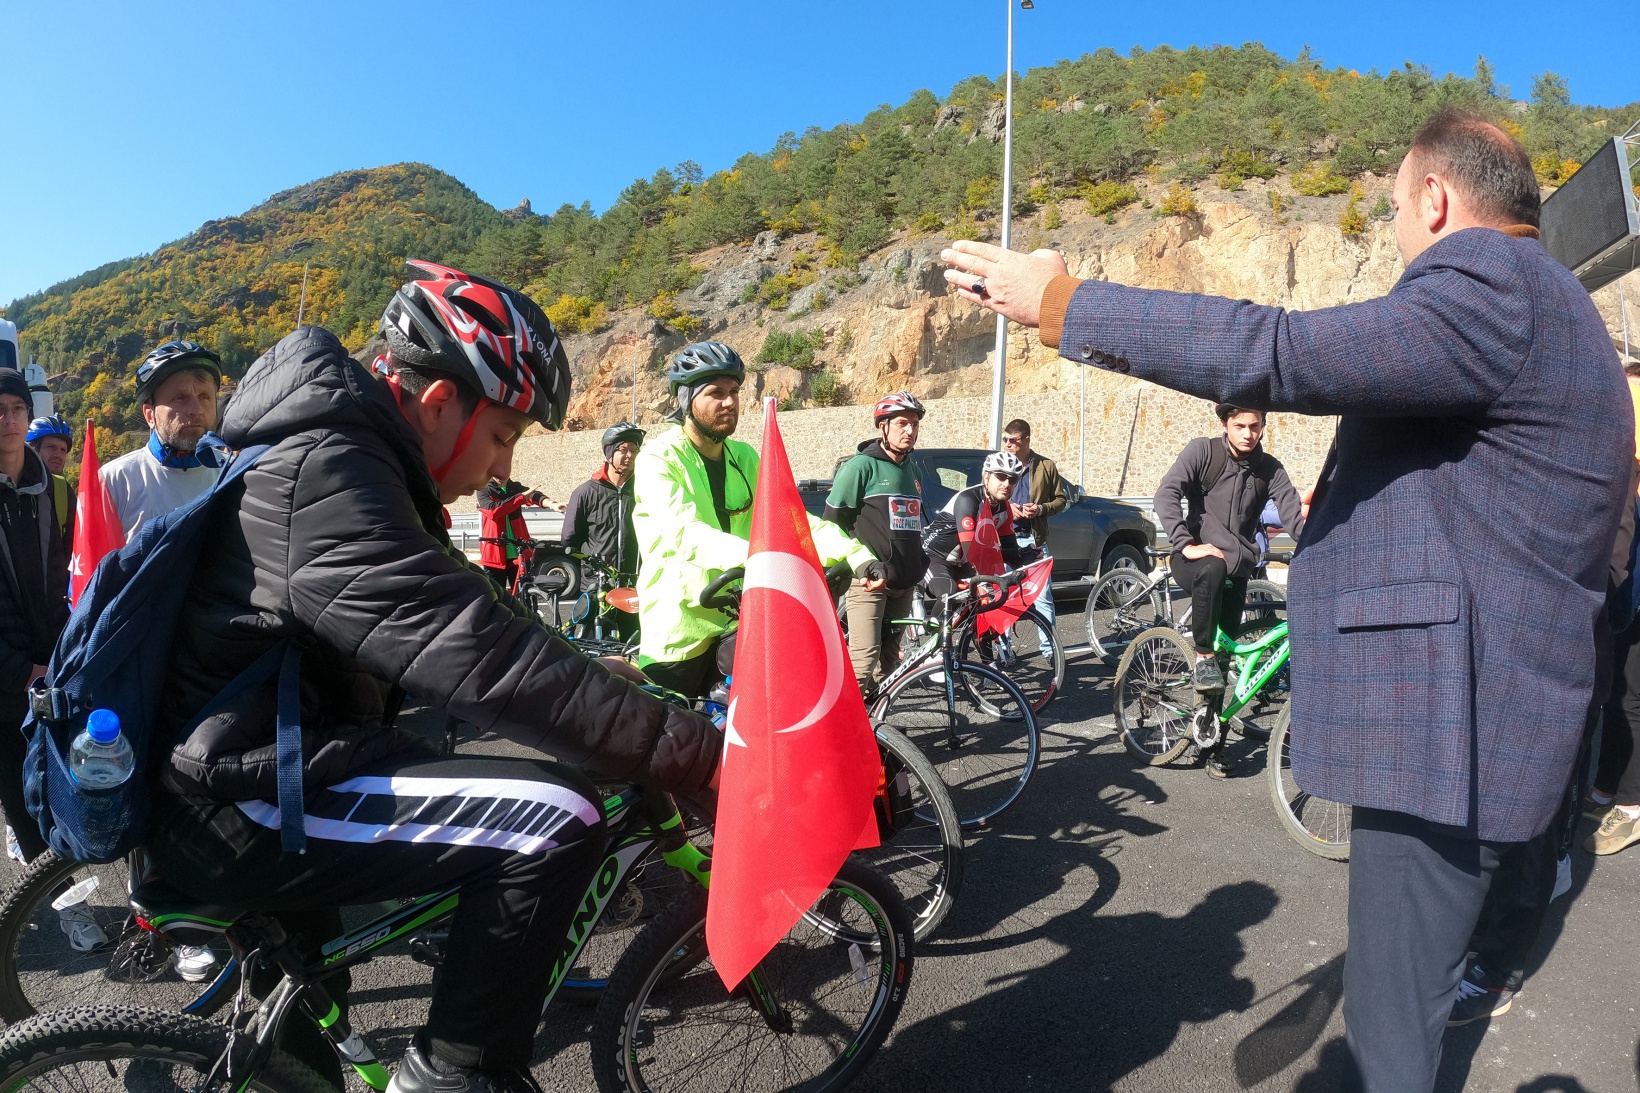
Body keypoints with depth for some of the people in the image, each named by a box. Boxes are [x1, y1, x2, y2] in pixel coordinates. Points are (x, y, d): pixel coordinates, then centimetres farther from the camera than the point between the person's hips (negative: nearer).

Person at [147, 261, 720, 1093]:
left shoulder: (326, 451, 10)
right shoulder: (326, 475, -23)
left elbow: (448, 635, 15)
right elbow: (485, 660, -33)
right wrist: (700, 756, -30)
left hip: (233, 777, 11)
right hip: (233, 812, -11)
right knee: (556, 820, -20)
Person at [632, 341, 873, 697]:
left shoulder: (745, 458, 6)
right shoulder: (658, 460, -12)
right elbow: (685, 533, -29)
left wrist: (857, 555, -20)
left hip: (735, 622, 4)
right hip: (677, 631, -4)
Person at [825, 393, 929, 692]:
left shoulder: (913, 470, 16)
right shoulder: (861, 466, -7)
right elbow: (833, 522, -5)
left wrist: (920, 566, 22)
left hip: (903, 582, 7)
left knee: (887, 655, 11)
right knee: (864, 657, -13)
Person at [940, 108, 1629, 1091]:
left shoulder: (1490, 287, -16)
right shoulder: (1540, 298, 19)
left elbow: (1276, 356, -28)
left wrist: (1061, 303, -21)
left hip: (1447, 720, -11)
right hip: (1455, 711, 11)